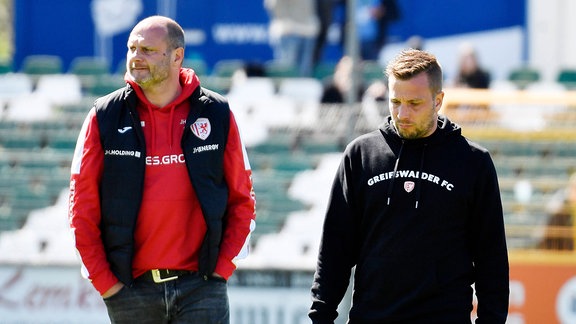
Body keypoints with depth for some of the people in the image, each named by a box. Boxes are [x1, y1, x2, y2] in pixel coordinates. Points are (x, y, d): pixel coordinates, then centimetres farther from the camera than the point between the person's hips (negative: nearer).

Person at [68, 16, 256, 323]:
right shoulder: (105, 117, 3)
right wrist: (104, 281, -2)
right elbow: (82, 208, 3)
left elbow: (241, 200, 8)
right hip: (131, 289, 1)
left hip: (200, 286, -1)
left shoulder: (216, 114, 4)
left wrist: (221, 269, -1)